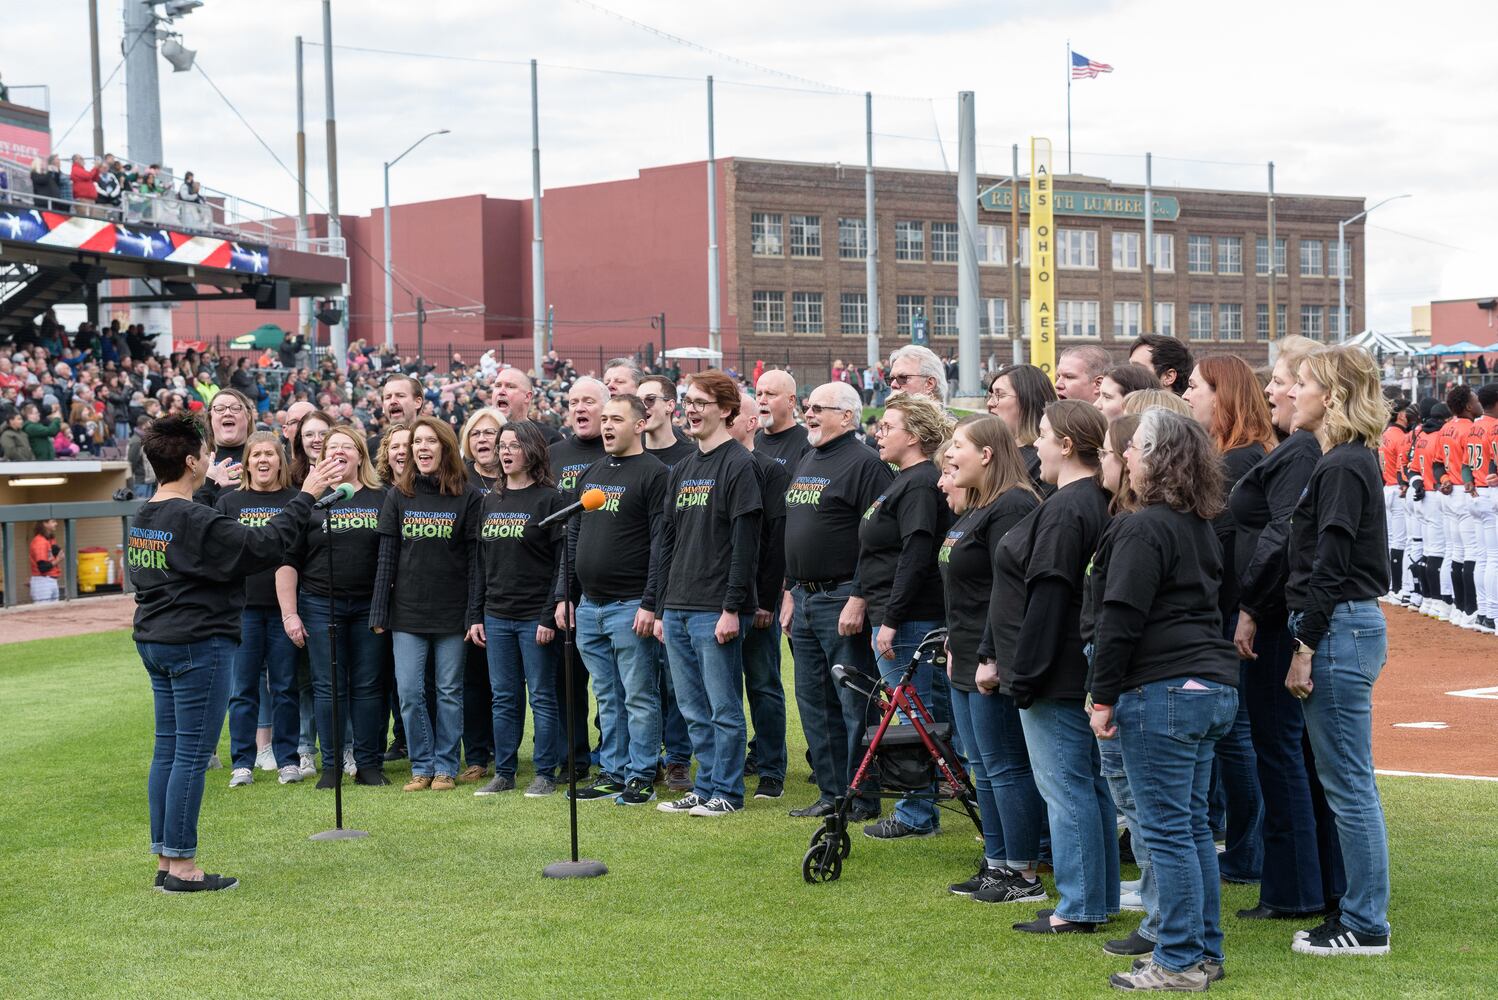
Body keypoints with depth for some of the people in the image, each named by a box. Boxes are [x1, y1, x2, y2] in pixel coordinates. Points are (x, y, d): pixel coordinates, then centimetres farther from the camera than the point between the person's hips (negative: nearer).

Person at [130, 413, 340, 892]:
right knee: (192, 754, -4)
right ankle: (182, 866, -2)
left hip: (154, 643, 9)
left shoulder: (142, 519, 8)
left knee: (167, 752, 12)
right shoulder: (197, 521, -19)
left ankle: (165, 861, 15)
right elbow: (266, 545, -18)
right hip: (198, 644, -9)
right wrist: (305, 497, -7)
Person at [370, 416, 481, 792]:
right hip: (407, 612, 2)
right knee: (409, 693, -1)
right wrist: (379, 612, 1)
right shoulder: (398, 496, 7)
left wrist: (475, 613, -7)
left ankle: (445, 766, 14)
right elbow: (386, 556, 6)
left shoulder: (467, 497, 0)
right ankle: (422, 766, 11)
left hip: (451, 613, -2)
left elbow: (475, 558, -1)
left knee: (449, 692, 4)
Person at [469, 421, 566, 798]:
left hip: (535, 619, -6)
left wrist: (549, 617, -15)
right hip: (496, 617, 6)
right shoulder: (490, 502, 13)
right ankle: (503, 772, 16)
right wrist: (476, 616, 10)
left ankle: (545, 773, 7)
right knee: (502, 698, 9)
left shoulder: (550, 500, -6)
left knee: (542, 696, 1)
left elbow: (563, 564, -10)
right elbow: (481, 564, 16)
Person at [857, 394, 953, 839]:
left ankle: (916, 815, 2)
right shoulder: (907, 481, 17)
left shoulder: (920, 485, -15)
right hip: (896, 617, 11)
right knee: (936, 714, 13)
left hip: (910, 619, -11)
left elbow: (915, 557, -23)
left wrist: (891, 620, -24)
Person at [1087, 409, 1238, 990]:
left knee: (1167, 830, -4)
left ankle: (1181, 962, -1)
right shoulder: (1199, 527, 16)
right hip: (1213, 686, 10)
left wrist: (1103, 696, -11)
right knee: (1192, 826, 15)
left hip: (1161, 691, -10)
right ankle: (1206, 952, 20)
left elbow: (1120, 619, -16)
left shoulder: (1143, 529, -14)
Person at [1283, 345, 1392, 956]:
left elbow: (1330, 569, -18)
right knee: (1347, 784, 15)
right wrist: (1308, 641, 18)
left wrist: (1304, 648, -16)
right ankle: (1358, 911, 22)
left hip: (1339, 630, -10)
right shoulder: (1345, 462, 15)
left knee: (1349, 785, -3)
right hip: (1348, 627, 10)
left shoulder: (1342, 468, -15)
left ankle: (1365, 925, 3)